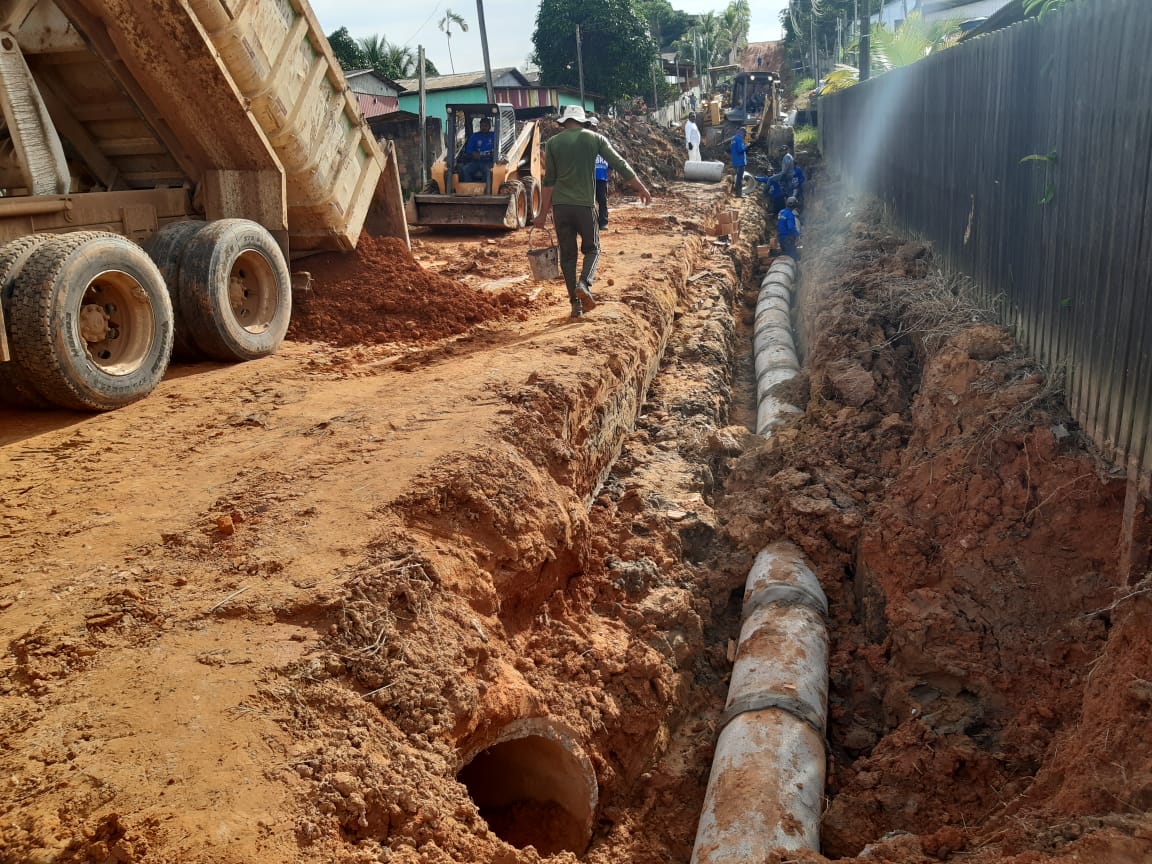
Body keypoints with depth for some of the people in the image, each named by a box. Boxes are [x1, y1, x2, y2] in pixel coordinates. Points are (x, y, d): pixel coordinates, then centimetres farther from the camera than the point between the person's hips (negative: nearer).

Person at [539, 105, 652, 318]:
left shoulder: (553, 143, 5)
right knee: (592, 248, 14)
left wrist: (544, 211, 6)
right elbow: (620, 165, 5)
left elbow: (549, 180, 2)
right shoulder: (594, 138, 5)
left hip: (560, 205, 1)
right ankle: (584, 283, -13)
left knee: (567, 254, 8)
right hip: (585, 204, -1)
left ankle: (575, 302, 7)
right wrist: (641, 188, 13)